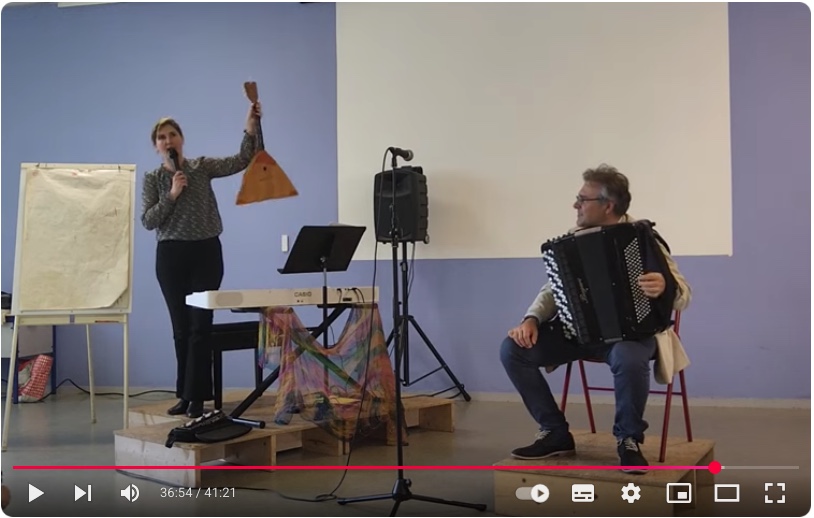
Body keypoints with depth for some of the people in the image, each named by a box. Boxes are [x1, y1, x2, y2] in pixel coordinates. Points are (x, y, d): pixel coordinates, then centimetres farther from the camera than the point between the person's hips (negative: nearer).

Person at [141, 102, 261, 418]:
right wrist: (172, 194, -14)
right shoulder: (152, 179, 4)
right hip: (171, 256, 1)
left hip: (206, 252, -1)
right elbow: (148, 222, -4)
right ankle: (185, 394, 18)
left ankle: (197, 397, -1)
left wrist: (251, 130, -18)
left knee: (200, 326, -4)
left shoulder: (202, 167, 4)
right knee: (181, 328, 7)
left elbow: (240, 161, -5)